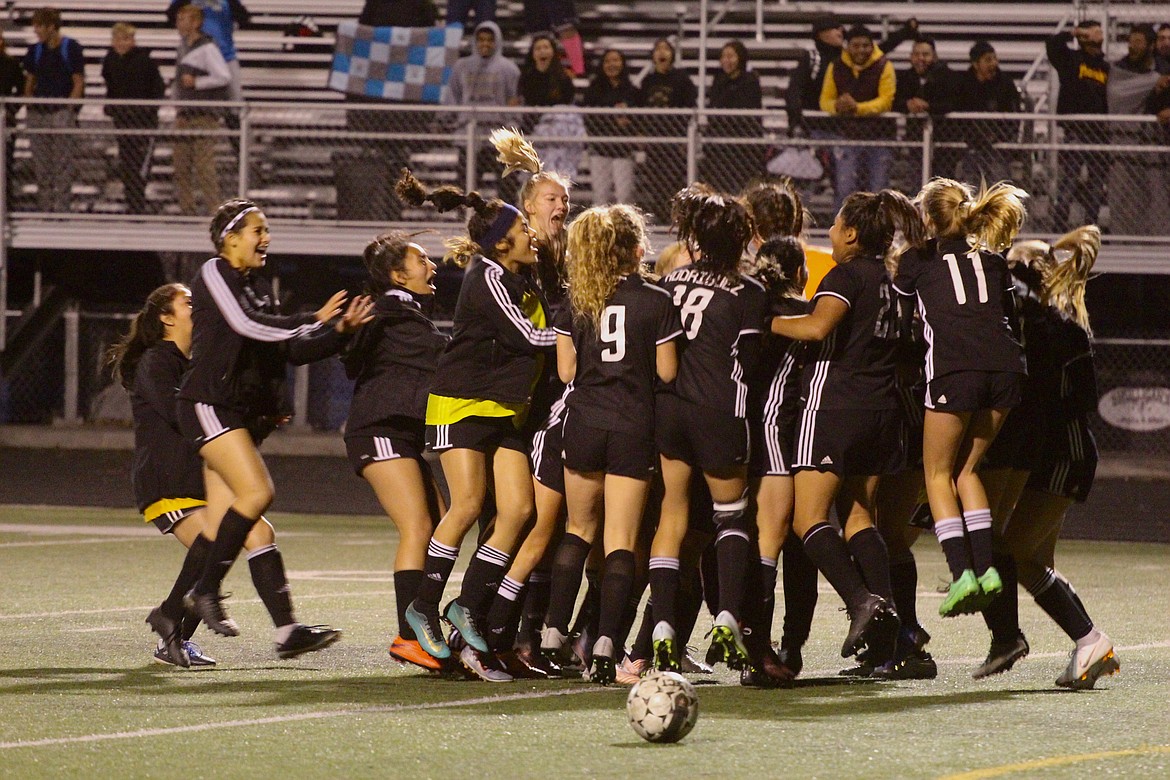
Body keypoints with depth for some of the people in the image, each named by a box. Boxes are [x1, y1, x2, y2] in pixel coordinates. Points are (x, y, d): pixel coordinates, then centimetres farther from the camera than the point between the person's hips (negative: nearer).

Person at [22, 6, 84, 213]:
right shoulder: (35, 50, 11)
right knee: (41, 164, 7)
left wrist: (68, 110, -12)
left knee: (63, 163, -6)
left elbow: (79, 82, -4)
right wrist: (28, 102, 3)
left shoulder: (71, 49, -4)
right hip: (38, 114, 5)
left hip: (62, 112, -5)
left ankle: (61, 205, -5)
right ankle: (44, 205, 14)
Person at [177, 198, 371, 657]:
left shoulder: (257, 287, 20)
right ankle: (206, 590, -14)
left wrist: (339, 331, 3)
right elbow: (247, 324, -19)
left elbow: (289, 348, 16)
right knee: (257, 491, -22)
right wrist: (313, 320, -20)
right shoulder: (214, 275, -4)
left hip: (244, 412, 8)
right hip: (210, 406, -8)